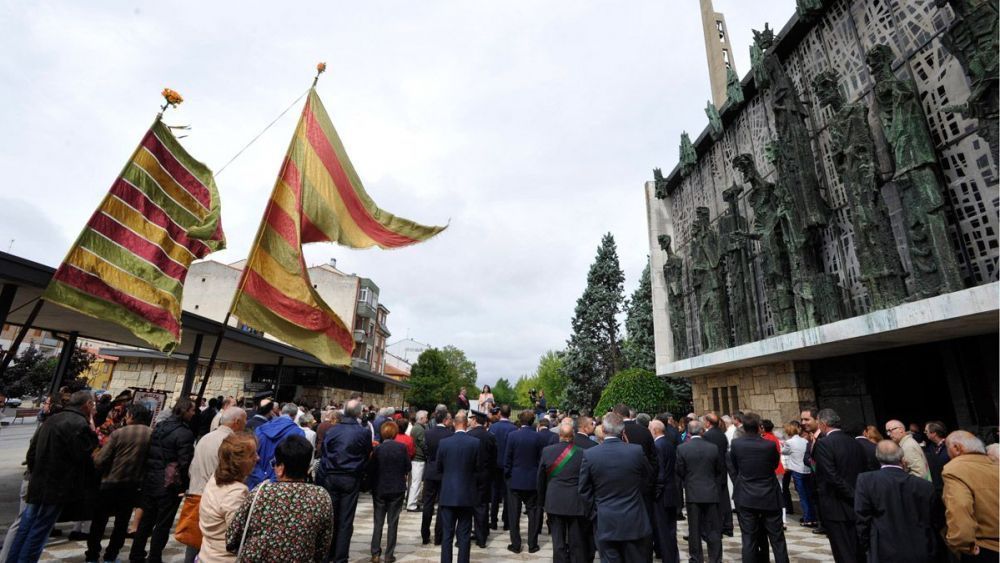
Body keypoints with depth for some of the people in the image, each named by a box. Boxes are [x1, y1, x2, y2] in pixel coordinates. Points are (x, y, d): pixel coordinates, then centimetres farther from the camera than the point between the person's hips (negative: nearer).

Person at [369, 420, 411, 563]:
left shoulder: (377, 449, -12)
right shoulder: (402, 447, -11)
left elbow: (370, 470, -7)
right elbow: (408, 467, -5)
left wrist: (373, 484, 12)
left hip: (379, 489, 0)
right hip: (397, 488, 0)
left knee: (378, 522, 14)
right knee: (392, 522, 10)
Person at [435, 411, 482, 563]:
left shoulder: (444, 442, -9)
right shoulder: (476, 443, -12)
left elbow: (438, 467, 1)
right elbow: (479, 467, -4)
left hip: (448, 494, 1)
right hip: (467, 494, -1)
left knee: (447, 534, 12)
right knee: (464, 535, 11)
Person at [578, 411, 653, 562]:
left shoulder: (589, 454, -14)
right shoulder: (637, 450, -12)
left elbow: (584, 489, -4)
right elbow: (649, 476, 8)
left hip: (606, 523, 0)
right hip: (635, 522, 1)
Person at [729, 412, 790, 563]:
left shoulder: (736, 444, -12)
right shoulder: (770, 445, -16)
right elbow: (776, 464, 4)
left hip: (745, 498, 0)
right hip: (769, 497, 0)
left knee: (749, 539, 8)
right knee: (777, 538, 15)